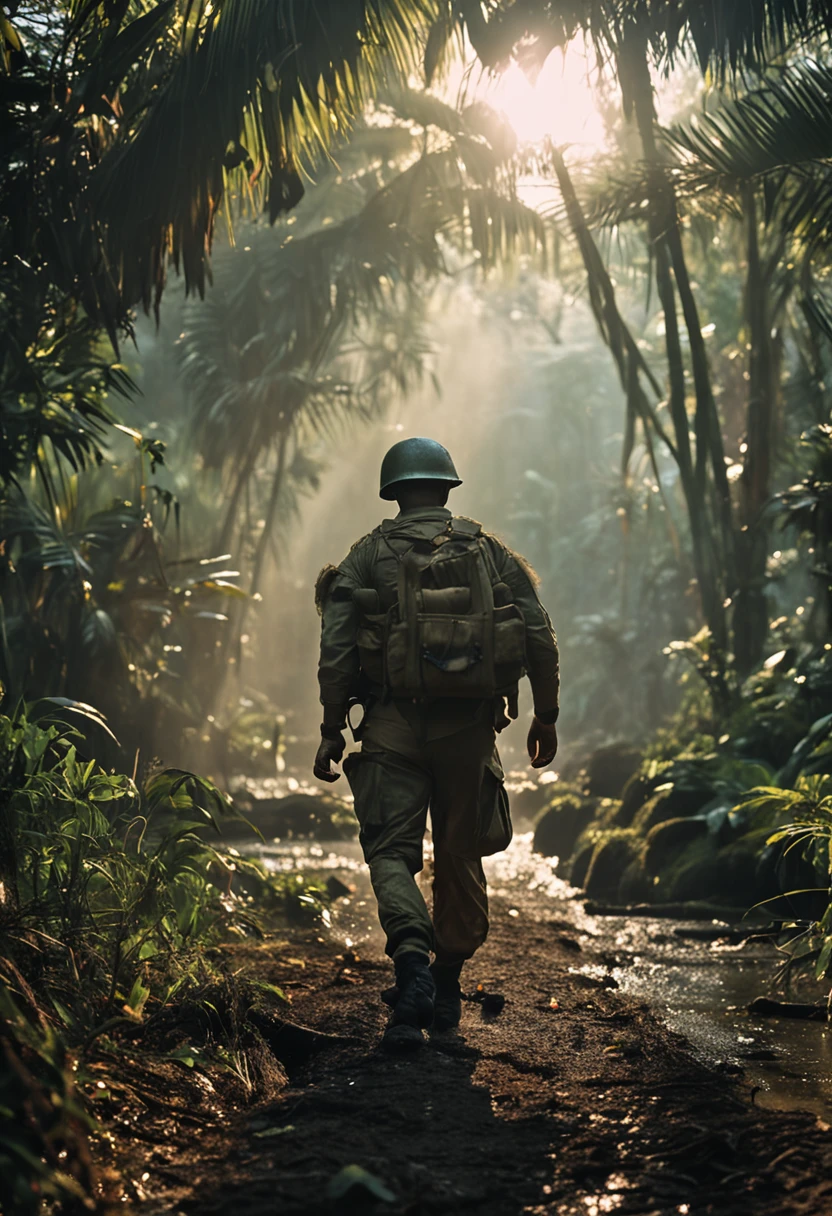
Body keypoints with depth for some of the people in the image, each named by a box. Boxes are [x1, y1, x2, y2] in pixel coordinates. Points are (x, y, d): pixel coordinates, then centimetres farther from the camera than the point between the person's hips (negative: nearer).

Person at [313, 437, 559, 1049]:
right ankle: (449, 984, 21)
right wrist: (546, 715, 12)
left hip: (393, 724, -2)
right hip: (470, 725, 2)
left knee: (392, 850, 0)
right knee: (460, 855, 14)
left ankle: (412, 959, -25)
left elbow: (336, 648, -3)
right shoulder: (491, 551, 9)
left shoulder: (368, 556, 4)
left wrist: (332, 729, 3)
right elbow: (541, 637, 3)